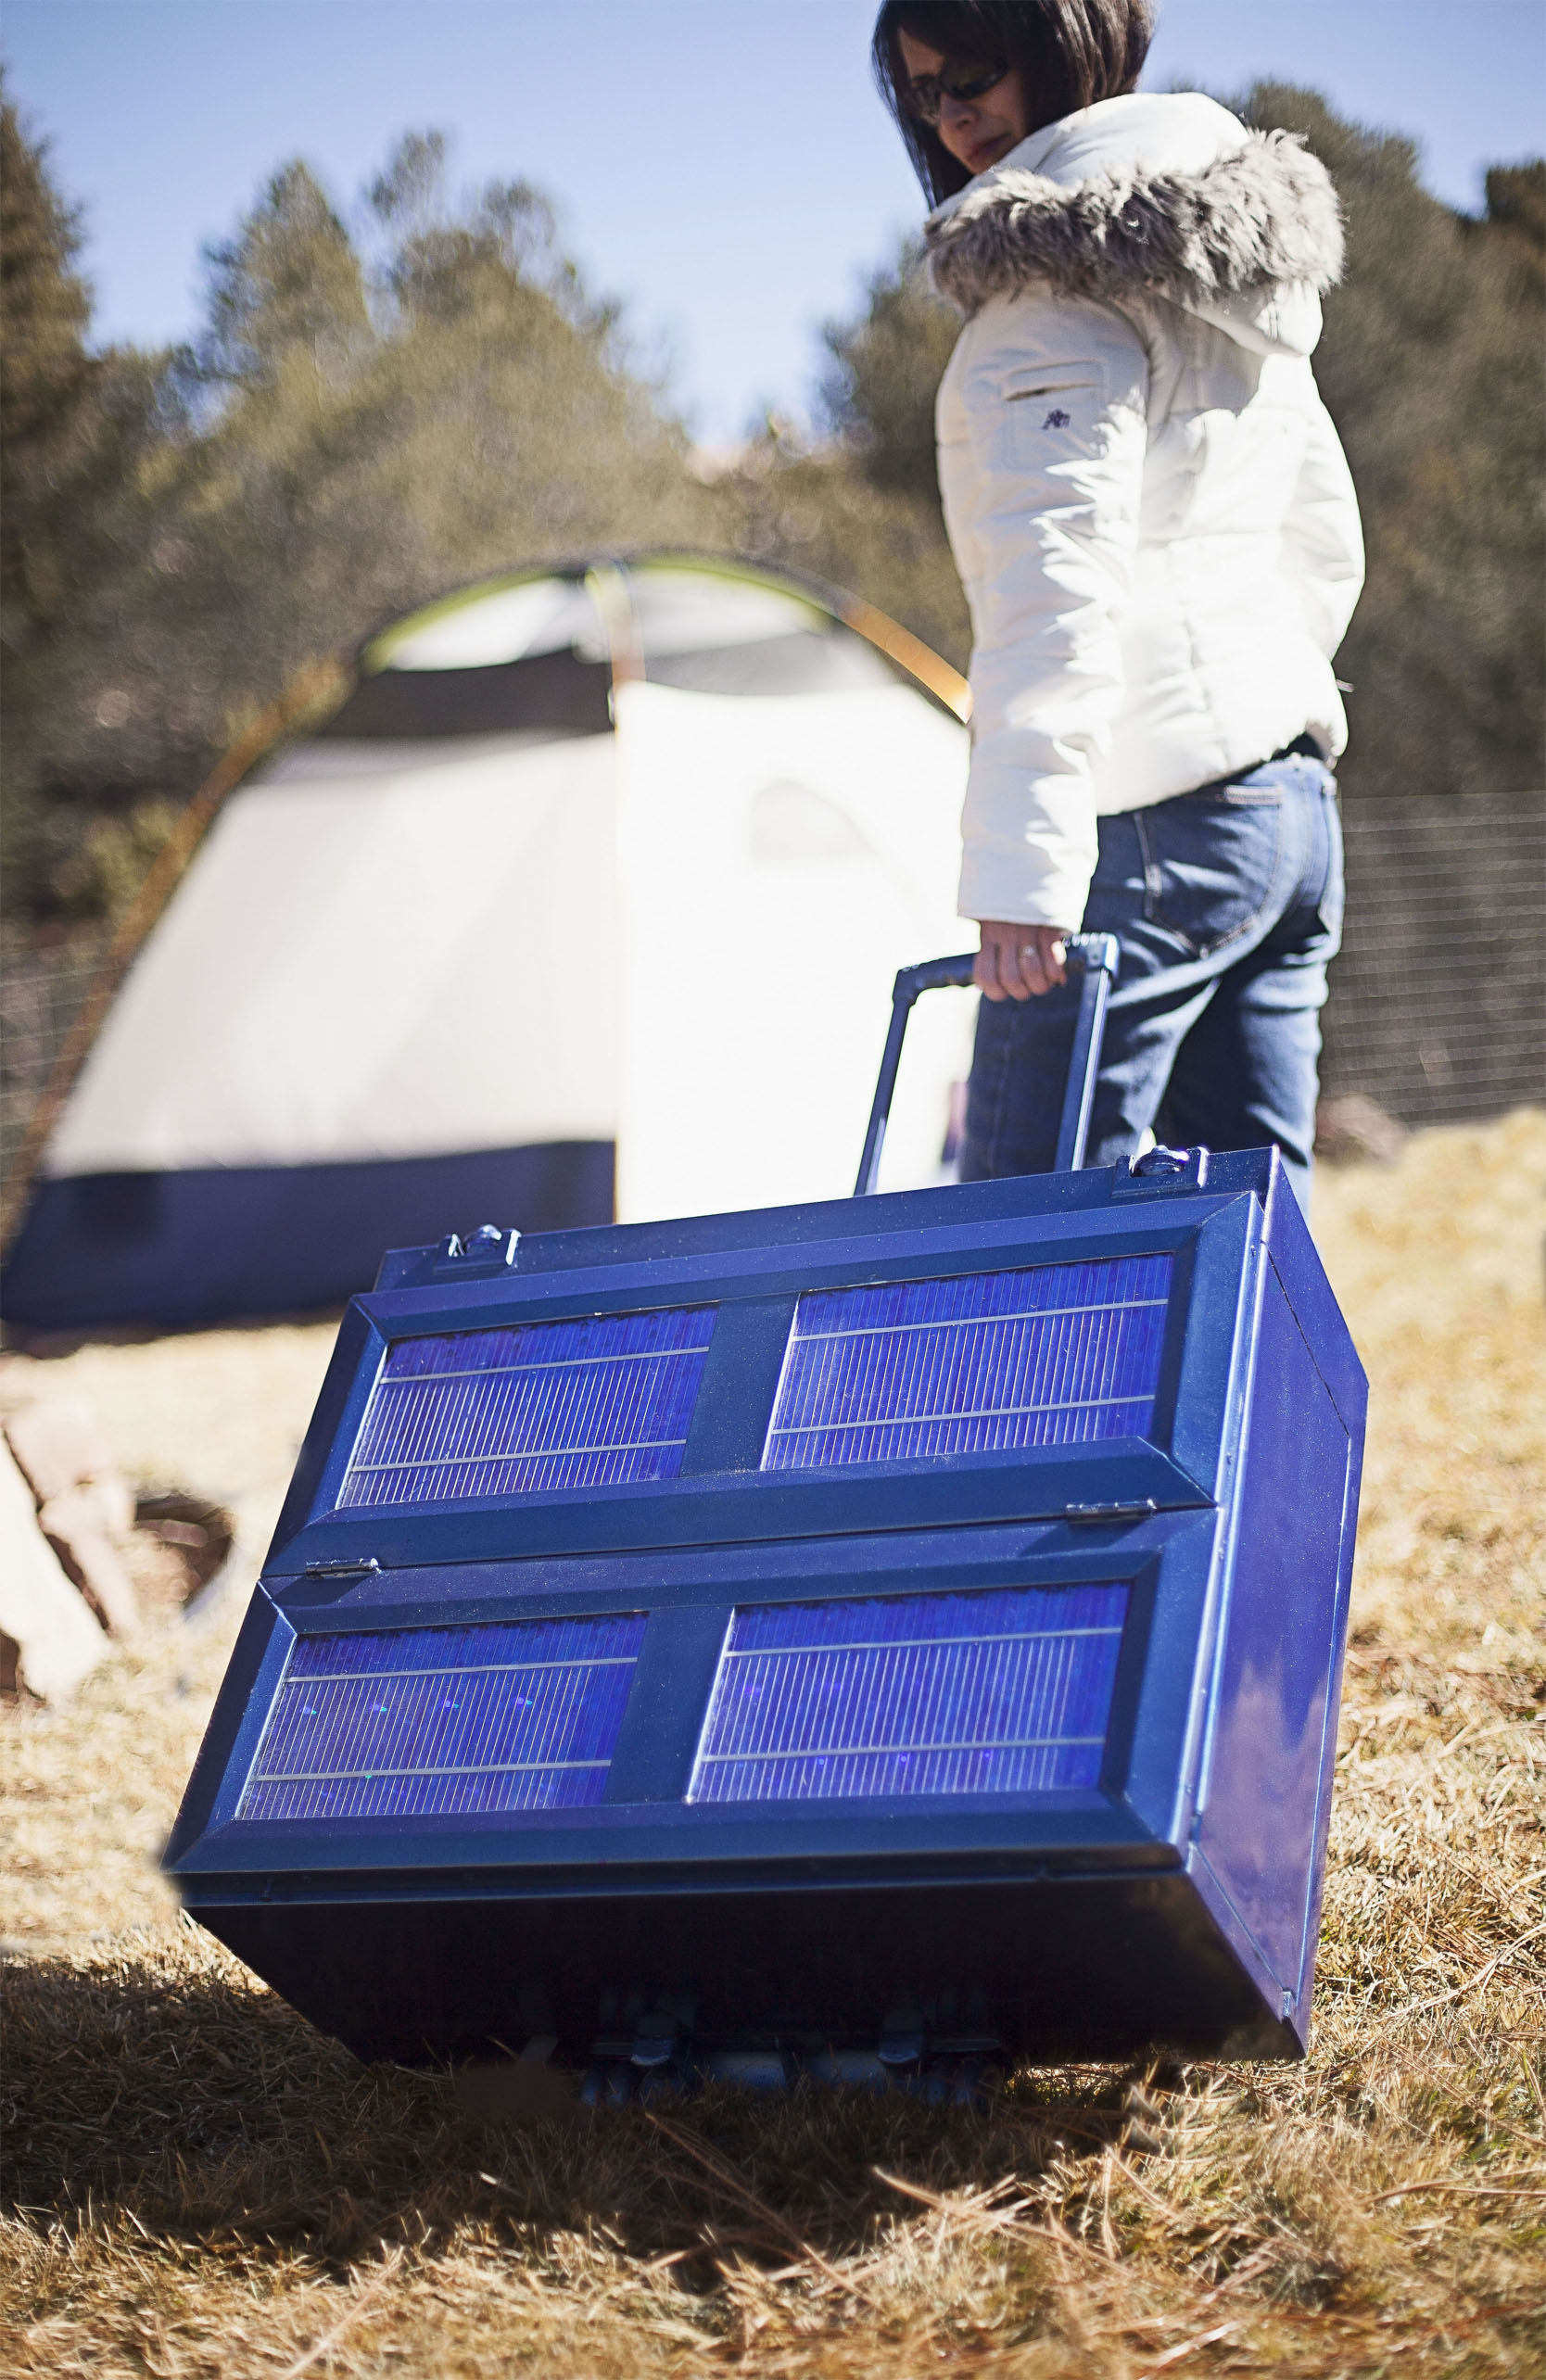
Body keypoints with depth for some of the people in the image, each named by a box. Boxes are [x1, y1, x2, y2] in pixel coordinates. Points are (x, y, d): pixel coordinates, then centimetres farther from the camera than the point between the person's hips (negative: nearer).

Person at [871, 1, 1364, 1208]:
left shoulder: (1062, 281, -9)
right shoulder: (1237, 269, 19)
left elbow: (1057, 577, -19)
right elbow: (1325, 542, 24)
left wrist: (1018, 870, -22)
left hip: (1152, 824, -9)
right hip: (1298, 805, 9)